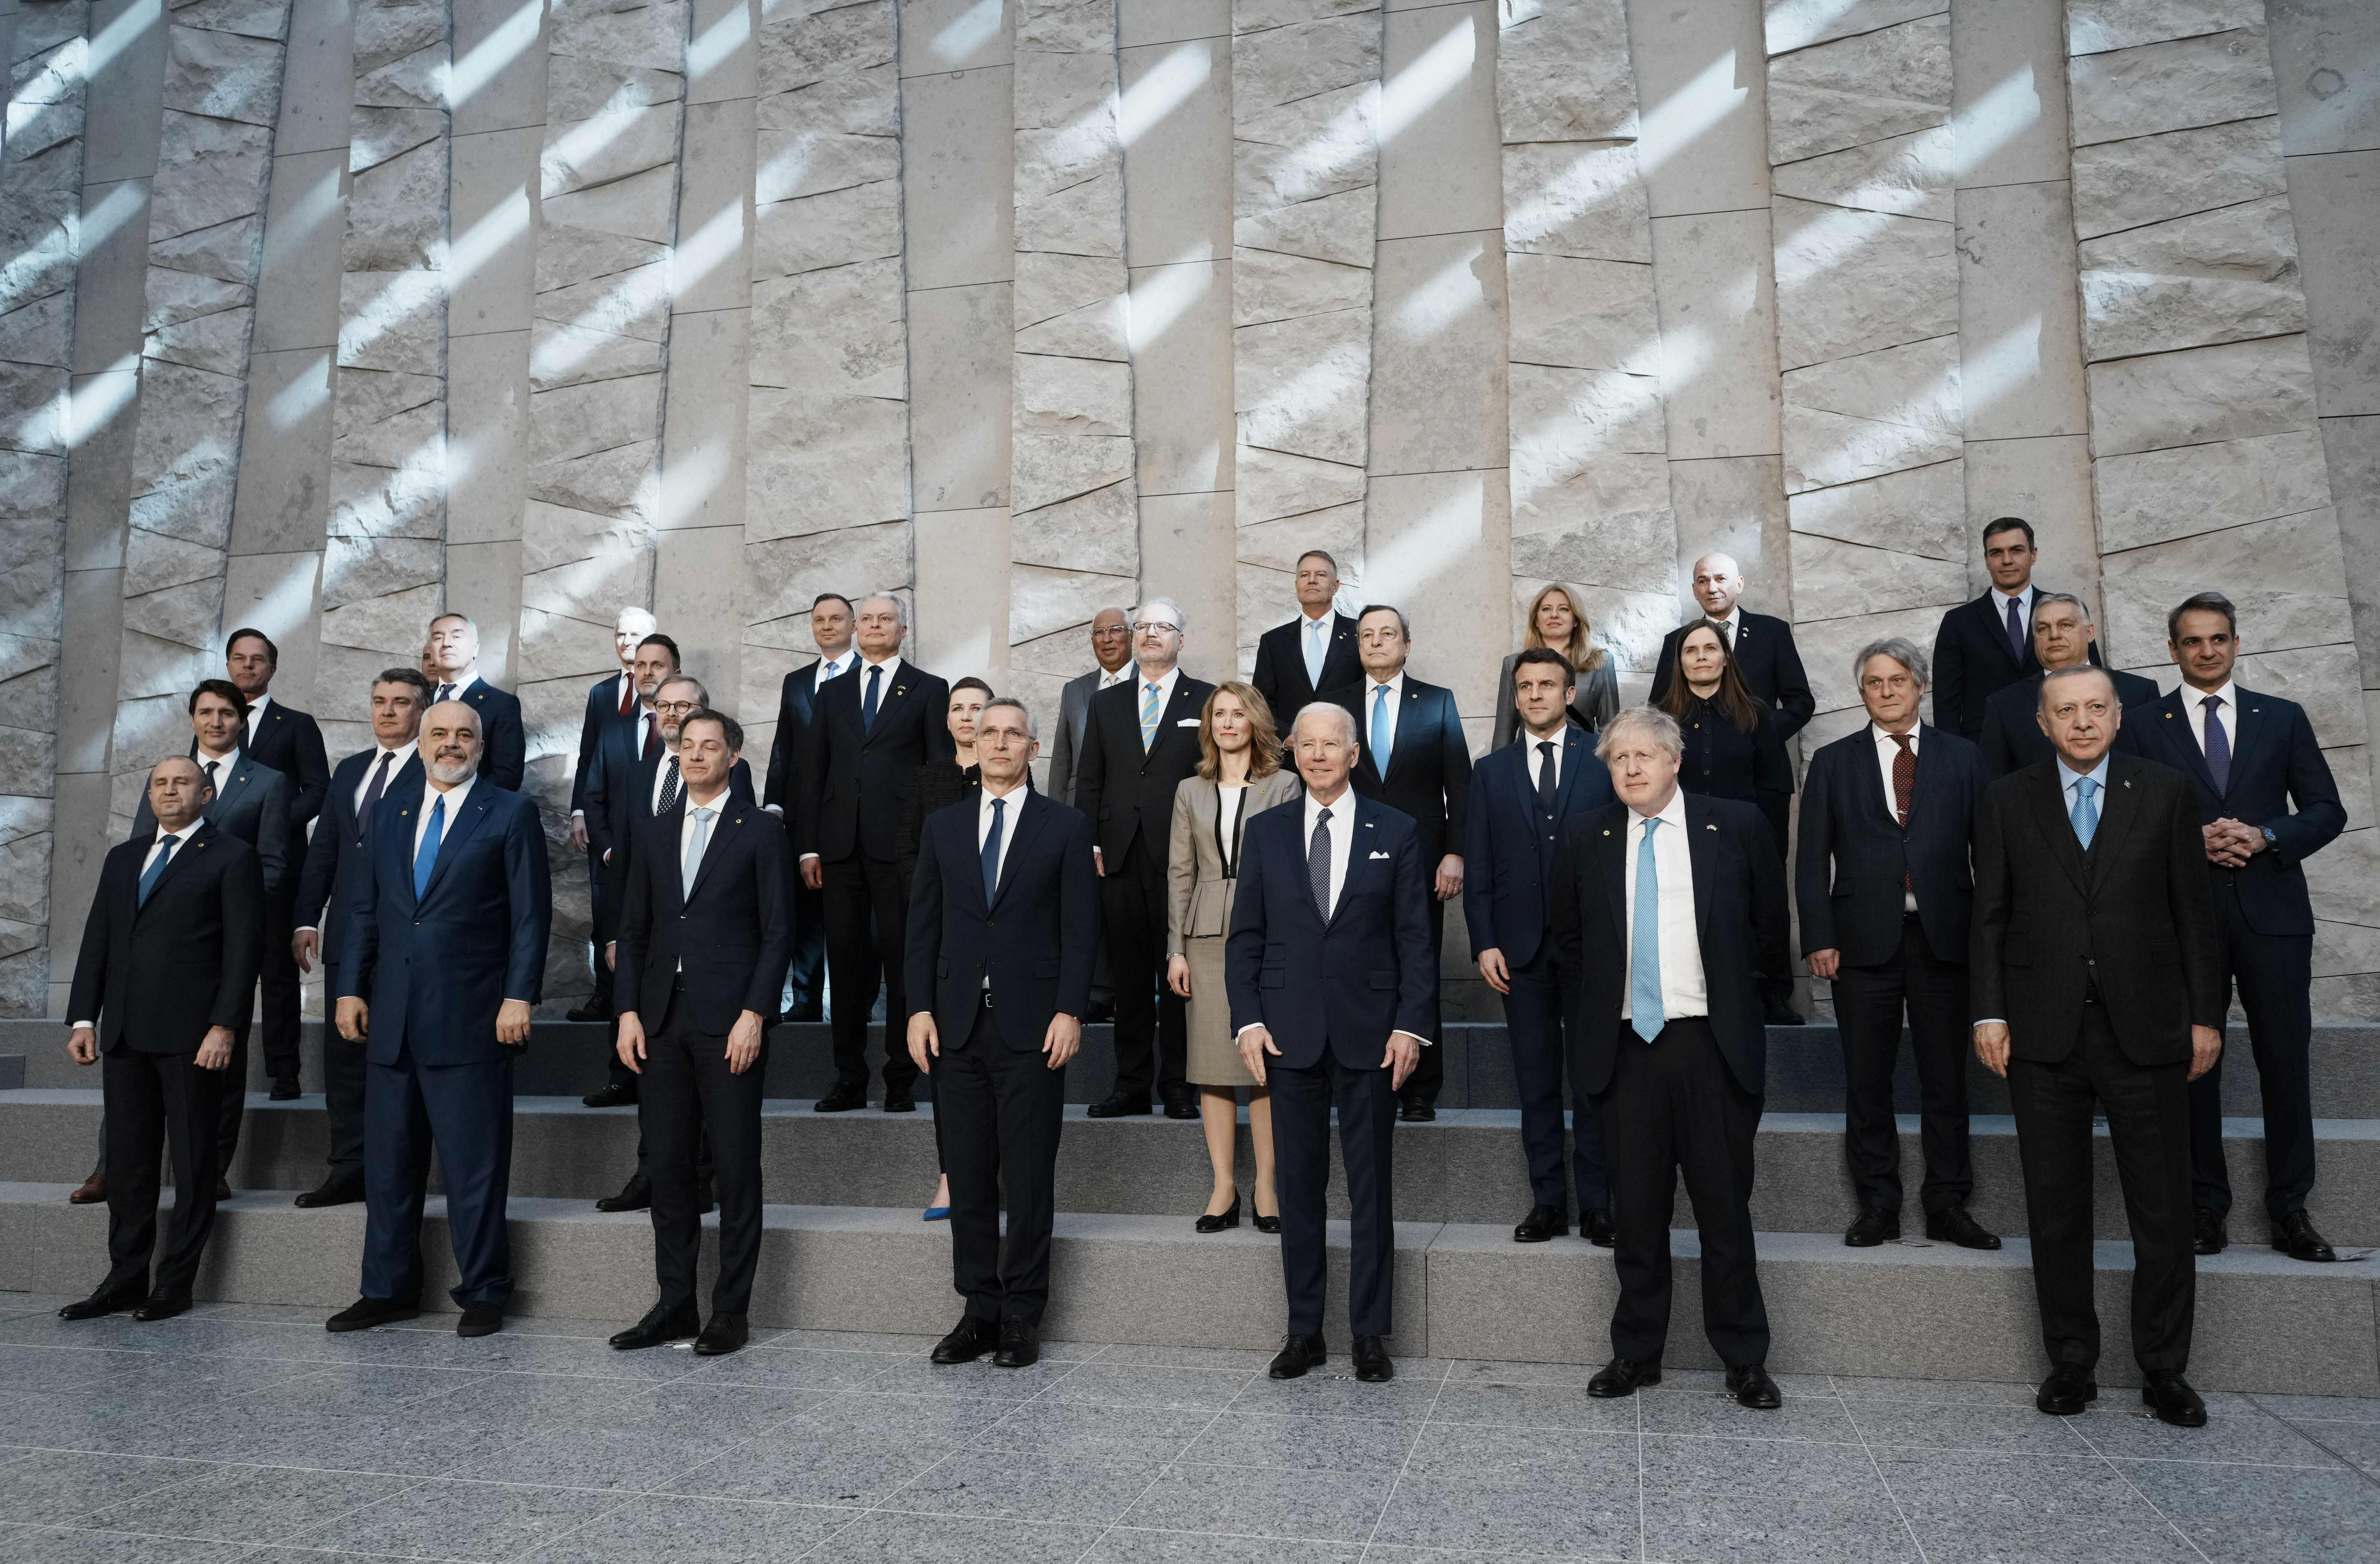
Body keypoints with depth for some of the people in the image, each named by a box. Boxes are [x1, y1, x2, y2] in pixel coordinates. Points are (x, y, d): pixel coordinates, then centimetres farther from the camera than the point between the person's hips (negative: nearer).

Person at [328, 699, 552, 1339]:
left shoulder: (511, 813, 0)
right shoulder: (388, 811, 14)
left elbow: (532, 914, -4)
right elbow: (363, 907, 15)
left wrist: (520, 997, -11)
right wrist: (351, 988, 7)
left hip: (469, 1018, -5)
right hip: (393, 1016, 5)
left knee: (474, 1163, 1)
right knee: (388, 1159, 12)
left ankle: (482, 1293, 12)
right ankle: (389, 1289, 25)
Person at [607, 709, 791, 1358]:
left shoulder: (760, 830, 0)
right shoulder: (654, 831, 14)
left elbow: (777, 932, -4)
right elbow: (633, 928, 14)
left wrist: (754, 1015, -12)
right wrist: (629, 1011, 4)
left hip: (730, 1019, -5)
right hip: (663, 1018, 5)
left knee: (735, 1169, 1)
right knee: (667, 1165, 9)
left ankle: (731, 1310, 9)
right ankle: (675, 1304, 19)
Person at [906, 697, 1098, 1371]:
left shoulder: (1065, 826, 3)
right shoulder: (943, 826, 11)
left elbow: (1081, 928, -1)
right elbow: (923, 926, 10)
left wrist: (1069, 1012, -9)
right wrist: (921, 1009, 1)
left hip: (1032, 1025, -3)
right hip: (958, 1024, 3)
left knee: (1029, 1178, 2)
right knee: (968, 1176, 8)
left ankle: (1022, 1316, 12)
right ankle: (979, 1310, 18)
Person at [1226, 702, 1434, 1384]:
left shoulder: (1396, 831, 4)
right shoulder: (1265, 831, 7)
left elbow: (1415, 938, 1)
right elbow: (1244, 936, 6)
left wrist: (1411, 1024, -7)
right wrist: (1248, 1019, -4)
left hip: (1370, 1033, -1)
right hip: (1289, 1034, 1)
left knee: (1370, 1186, 6)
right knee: (1298, 1185, 7)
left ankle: (1370, 1334, 17)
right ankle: (1303, 1332, 18)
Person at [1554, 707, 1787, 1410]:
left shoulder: (1737, 826, 1)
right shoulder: (1585, 839, 5)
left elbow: (1771, 928, 11)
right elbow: (1569, 937, 18)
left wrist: (1734, 993, 11)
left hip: (1713, 1044, -1)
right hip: (1626, 1045, 2)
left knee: (1726, 1208, 5)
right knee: (1636, 1212, 9)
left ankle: (1745, 1360, 19)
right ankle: (1636, 1354, 21)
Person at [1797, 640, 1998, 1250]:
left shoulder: (1962, 758, 9)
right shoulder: (1833, 763, 9)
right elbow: (1812, 858, 5)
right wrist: (1819, 937, -5)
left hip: (1944, 940, 0)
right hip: (1864, 941, 0)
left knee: (1947, 1079, 6)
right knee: (1867, 1081, 5)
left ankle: (1947, 1206, 16)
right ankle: (1878, 1206, 15)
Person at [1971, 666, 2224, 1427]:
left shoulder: (2164, 792, 6)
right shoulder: (2007, 801, 6)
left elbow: (2194, 911, 6)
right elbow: (1990, 916, 5)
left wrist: (2206, 1015, 2)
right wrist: (1989, 1013, -2)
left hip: (2145, 1025, 0)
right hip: (2043, 1030, 0)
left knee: (2164, 1209, 4)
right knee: (2056, 1208, 7)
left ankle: (2164, 1370, 18)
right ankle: (2071, 1361, 19)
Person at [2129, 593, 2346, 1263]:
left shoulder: (2283, 718, 10)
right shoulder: (2144, 725, 6)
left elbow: (2327, 810, 7)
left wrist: (2265, 837, -10)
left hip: (2271, 912, 1)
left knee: (2286, 1060, 3)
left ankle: (2289, 1209, 14)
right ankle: (2205, 1205, 14)